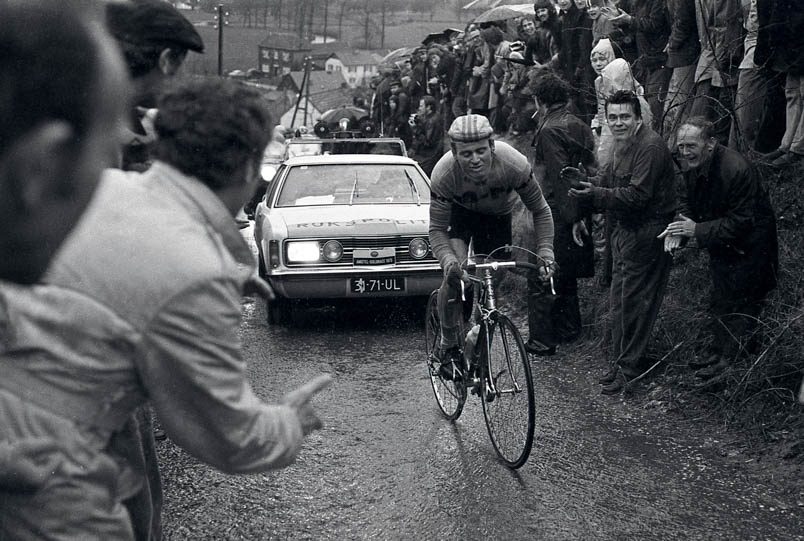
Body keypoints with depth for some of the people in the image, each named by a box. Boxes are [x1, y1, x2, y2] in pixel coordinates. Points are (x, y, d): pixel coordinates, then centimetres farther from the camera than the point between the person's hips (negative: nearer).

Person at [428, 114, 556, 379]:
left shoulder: (514, 165, -37)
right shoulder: (444, 174, -37)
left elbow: (540, 211, -21)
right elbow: (437, 229, -29)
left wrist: (545, 252, -32)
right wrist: (449, 261, -47)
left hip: (498, 215, 2)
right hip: (459, 211, -1)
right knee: (455, 276, -25)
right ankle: (448, 348, -7)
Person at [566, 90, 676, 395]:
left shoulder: (650, 147, -18)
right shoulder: (621, 146, 14)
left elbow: (637, 195, -25)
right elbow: (610, 188, 14)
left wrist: (595, 195, -27)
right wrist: (583, 181, -3)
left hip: (646, 233, -10)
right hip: (625, 231, 10)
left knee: (634, 302, -3)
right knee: (618, 300, 14)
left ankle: (629, 367, 7)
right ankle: (621, 361, 25)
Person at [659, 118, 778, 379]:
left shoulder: (737, 170, -34)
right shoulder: (691, 165, -9)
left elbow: (741, 221, -31)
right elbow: (687, 198, 4)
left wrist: (698, 230, -30)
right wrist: (679, 226, -16)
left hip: (748, 246, -8)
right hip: (721, 242, 8)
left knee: (741, 304, 2)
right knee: (721, 300, 19)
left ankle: (730, 359, 17)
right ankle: (718, 351, 33)